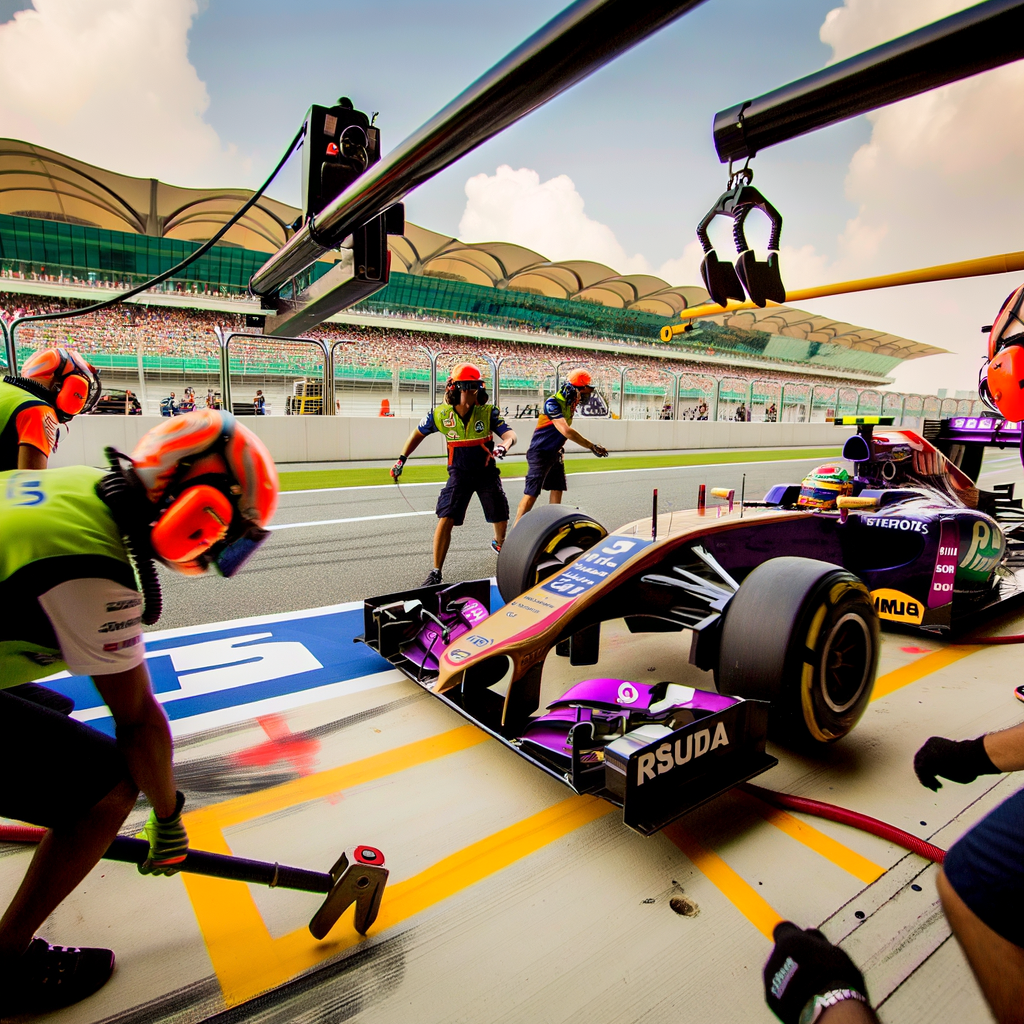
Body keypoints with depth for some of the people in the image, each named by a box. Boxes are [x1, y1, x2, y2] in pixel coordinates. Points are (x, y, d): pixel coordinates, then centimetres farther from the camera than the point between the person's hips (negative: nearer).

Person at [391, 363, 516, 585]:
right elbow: (419, 433, 6)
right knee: (446, 519, -15)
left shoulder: (488, 412, -13)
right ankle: (436, 572, -5)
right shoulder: (440, 414, -11)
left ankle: (499, 542, 50)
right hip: (459, 473, -1)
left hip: (487, 472, 1)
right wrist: (401, 459, 7)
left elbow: (510, 434, -20)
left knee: (501, 518, 13)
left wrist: (504, 446, -44)